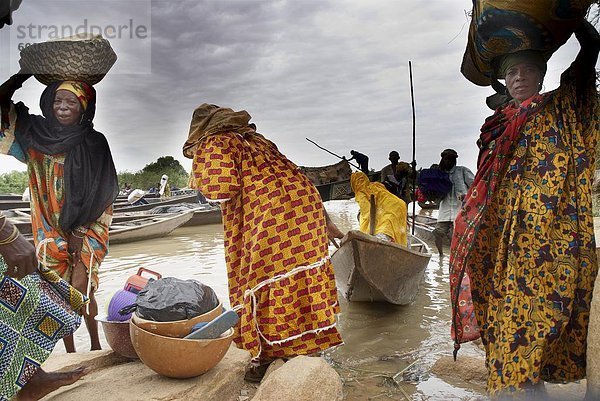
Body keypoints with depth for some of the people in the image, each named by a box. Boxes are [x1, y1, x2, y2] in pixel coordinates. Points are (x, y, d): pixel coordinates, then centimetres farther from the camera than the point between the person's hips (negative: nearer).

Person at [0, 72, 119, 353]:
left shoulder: (95, 143, -4)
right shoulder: (35, 134, 3)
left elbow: (102, 194, -4)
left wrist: (80, 231, -6)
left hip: (86, 230, -2)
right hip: (50, 230, 2)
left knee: (81, 287, -6)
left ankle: (96, 345, 13)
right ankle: (70, 353, 17)